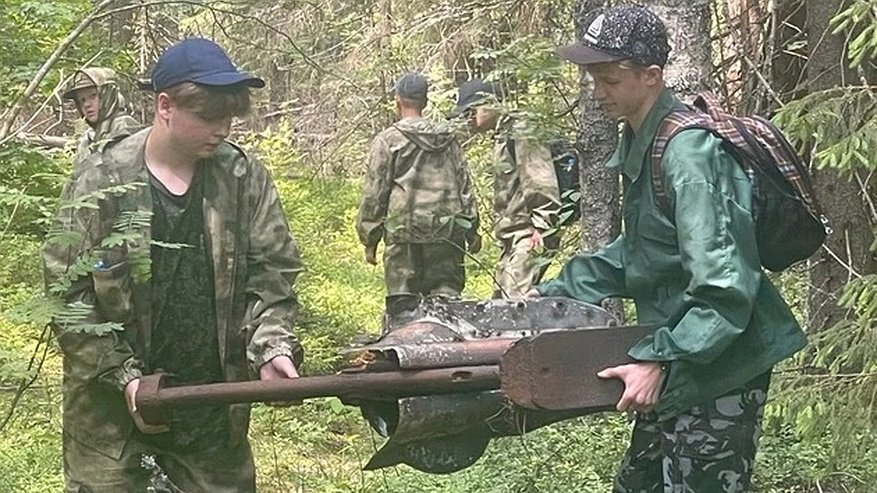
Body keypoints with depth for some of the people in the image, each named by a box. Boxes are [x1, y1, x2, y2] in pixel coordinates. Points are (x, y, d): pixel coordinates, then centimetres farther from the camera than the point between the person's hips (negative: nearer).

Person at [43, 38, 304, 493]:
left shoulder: (244, 178, -2)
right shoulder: (101, 183, -10)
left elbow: (271, 274, 1)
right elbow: (67, 293, -9)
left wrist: (271, 346, -17)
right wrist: (124, 377, -15)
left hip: (215, 396, 2)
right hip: (111, 399, -2)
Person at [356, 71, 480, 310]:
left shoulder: (387, 140, 0)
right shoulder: (448, 140, 13)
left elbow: (374, 193, -1)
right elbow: (465, 187, 13)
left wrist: (370, 239, 5)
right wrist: (472, 230, 19)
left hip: (405, 235, -3)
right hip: (448, 235, 4)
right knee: (447, 295, 6)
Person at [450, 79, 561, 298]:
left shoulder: (520, 136, -10)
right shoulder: (502, 140, 21)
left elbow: (542, 184, -19)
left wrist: (541, 227, -24)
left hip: (527, 237, -10)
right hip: (512, 239, 10)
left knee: (515, 300, -18)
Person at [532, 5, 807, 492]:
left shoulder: (688, 149, -23)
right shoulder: (640, 143, 8)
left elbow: (724, 286, -27)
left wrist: (659, 361, -30)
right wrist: (555, 291, 18)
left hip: (719, 364, -10)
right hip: (679, 363, 10)